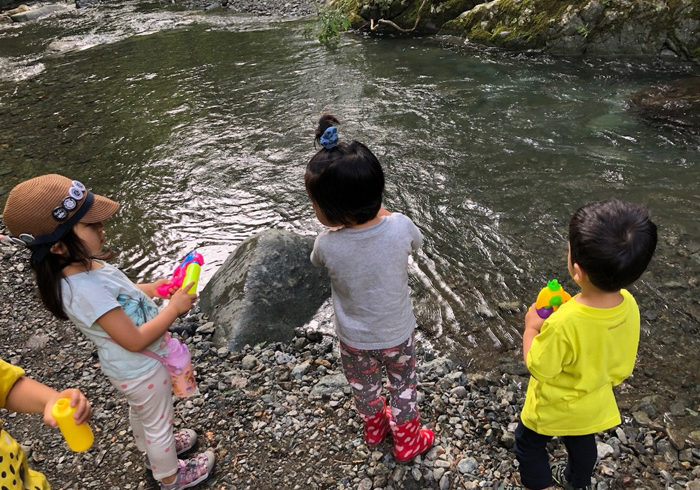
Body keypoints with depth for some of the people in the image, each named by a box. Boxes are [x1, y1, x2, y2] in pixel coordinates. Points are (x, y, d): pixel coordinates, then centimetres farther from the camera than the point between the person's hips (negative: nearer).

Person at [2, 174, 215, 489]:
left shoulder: (82, 266, -11)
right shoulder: (85, 291, -40)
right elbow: (134, 340, -34)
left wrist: (151, 289, -5)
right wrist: (174, 308, -26)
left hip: (131, 367, 9)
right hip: (142, 370, -9)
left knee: (140, 410, 33)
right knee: (160, 422, 18)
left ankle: (153, 450, 61)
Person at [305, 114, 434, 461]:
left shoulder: (327, 244, -32)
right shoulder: (399, 226, -29)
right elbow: (416, 241, -3)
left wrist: (333, 225, -1)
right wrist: (377, 210, 3)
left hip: (354, 340, 0)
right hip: (396, 335, 0)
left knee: (364, 387, 29)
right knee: (403, 385, 27)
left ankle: (374, 425, 57)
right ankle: (407, 440, 49)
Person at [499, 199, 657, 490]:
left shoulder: (564, 323, -43)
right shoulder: (628, 306, -22)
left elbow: (537, 367, -26)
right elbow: (623, 361, -5)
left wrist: (531, 328, -12)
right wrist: (604, 382, 13)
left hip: (554, 409, -6)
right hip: (595, 405, 6)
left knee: (529, 446, 24)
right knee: (582, 443, 35)